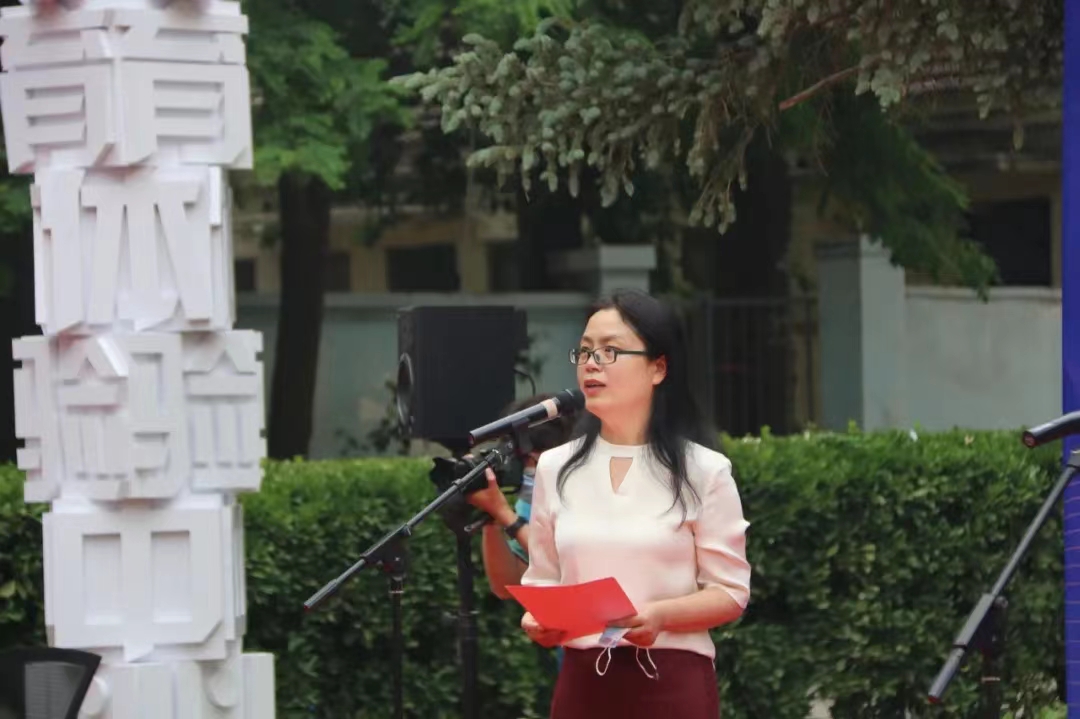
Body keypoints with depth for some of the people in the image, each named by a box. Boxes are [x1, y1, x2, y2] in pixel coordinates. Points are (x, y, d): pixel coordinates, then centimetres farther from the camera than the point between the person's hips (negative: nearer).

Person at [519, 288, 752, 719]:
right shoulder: (555, 469, 10)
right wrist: (539, 620, -8)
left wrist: (660, 615, -19)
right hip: (584, 683, 4)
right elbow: (542, 580, 15)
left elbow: (731, 592, -1)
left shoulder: (702, 471, -1)